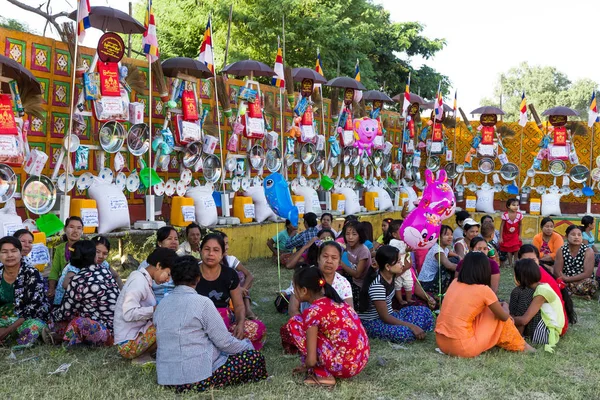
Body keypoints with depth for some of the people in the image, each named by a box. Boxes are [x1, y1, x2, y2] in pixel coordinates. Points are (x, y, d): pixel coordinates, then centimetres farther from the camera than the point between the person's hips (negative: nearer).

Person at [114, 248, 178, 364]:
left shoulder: (143, 280, 12)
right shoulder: (139, 281, -16)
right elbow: (128, 313, -25)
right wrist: (155, 309, -23)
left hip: (136, 334, 10)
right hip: (128, 343, -10)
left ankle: (143, 355, -1)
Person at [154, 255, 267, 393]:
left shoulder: (161, 305, 8)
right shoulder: (202, 302, -12)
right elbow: (224, 342, -9)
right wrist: (247, 345, 10)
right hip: (198, 376, -7)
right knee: (255, 358, 4)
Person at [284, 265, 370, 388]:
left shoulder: (313, 311, -12)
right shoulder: (334, 301, 13)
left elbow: (311, 360, -13)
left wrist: (305, 365, 10)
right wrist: (310, 362, 30)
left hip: (344, 364, -9)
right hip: (360, 361, 9)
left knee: (294, 323, -2)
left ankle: (323, 375, 1)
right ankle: (327, 371, 14)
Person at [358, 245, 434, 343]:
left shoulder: (389, 274, -4)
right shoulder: (377, 285, -28)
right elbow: (385, 317, -26)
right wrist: (411, 326, -25)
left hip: (388, 315, 9)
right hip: (372, 322, -9)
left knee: (425, 312, 1)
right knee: (406, 333, -35)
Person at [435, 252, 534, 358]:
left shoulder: (455, 283, 6)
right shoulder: (483, 290, -9)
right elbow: (504, 316, 5)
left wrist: (496, 305, 26)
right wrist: (505, 307, 27)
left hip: (440, 342, 6)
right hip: (462, 347, -6)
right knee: (498, 316, 12)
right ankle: (520, 346, 28)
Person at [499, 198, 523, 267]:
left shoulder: (519, 215, -16)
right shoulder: (505, 215, -24)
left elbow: (520, 225, -2)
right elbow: (502, 226, -16)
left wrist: (519, 235, 2)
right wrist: (501, 237, -13)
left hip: (515, 236, 2)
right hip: (506, 236, -2)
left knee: (516, 249, -5)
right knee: (508, 250, 6)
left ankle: (515, 262, 14)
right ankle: (510, 263, 19)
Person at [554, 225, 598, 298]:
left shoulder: (588, 251, -7)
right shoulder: (561, 251, -2)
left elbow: (587, 274, -16)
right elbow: (557, 272, -8)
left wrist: (567, 279, -19)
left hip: (583, 282, -1)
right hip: (565, 283, 1)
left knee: (592, 284, -34)